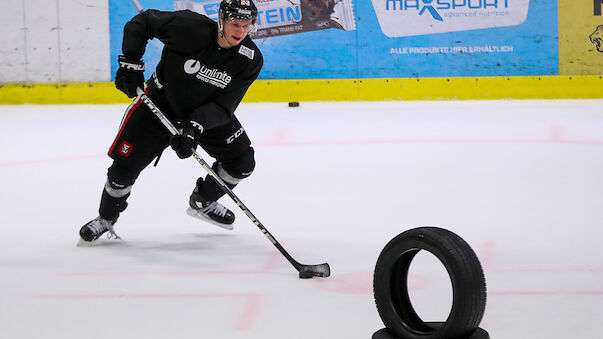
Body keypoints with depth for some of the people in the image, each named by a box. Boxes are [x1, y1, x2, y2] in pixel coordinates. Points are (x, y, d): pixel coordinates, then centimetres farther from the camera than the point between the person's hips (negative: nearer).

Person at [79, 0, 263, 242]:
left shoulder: (251, 59, -21)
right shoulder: (190, 27, -30)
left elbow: (223, 106, -22)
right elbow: (142, 21, -15)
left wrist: (195, 126, -36)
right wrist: (131, 63, -20)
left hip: (208, 112, 3)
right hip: (161, 101, -3)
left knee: (242, 162, -4)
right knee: (127, 162, -9)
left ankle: (202, 203, 23)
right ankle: (106, 218, 17)